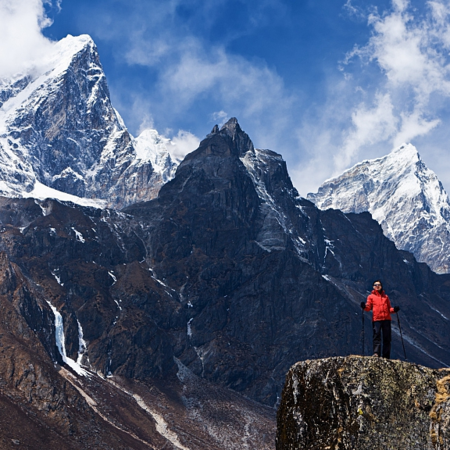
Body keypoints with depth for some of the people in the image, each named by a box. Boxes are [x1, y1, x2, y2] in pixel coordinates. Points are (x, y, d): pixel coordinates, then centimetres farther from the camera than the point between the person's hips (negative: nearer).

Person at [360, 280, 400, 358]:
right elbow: (368, 307, 1)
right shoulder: (371, 296, 12)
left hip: (386, 319, 3)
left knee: (387, 338, 2)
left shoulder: (386, 297, 20)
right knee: (377, 336, -13)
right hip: (376, 319, -3)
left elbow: (389, 309, 20)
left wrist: (394, 310, 0)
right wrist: (365, 306, -20)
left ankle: (386, 356, 6)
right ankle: (376, 353, -19)